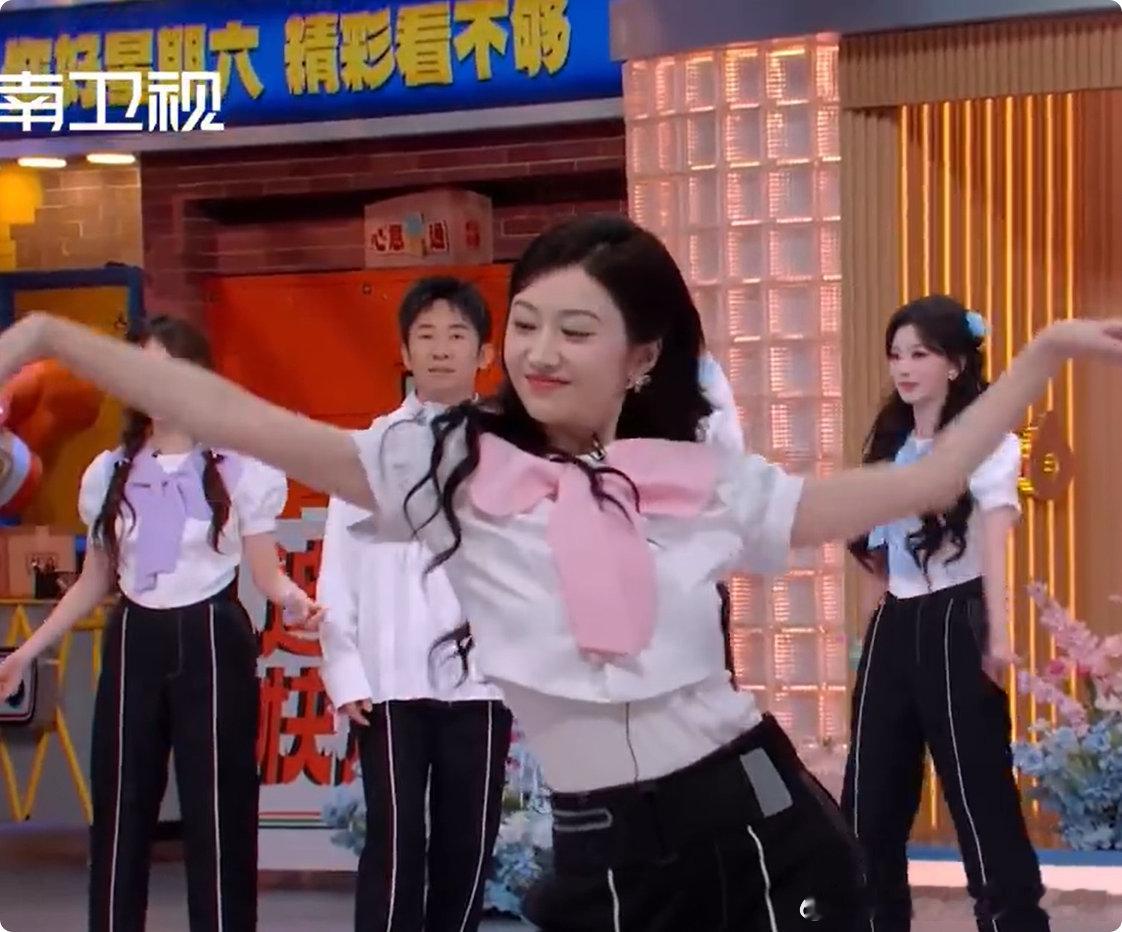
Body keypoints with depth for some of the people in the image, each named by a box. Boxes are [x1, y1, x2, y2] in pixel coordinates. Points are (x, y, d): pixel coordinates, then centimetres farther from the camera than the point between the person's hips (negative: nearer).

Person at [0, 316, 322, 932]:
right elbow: (94, 582, 14)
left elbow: (263, 568, -4)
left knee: (216, 809, -3)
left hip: (210, 641, -4)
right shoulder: (110, 472, 8)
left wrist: (292, 599, -27)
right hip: (133, 642, 4)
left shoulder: (239, 468, -4)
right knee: (119, 809, 5)